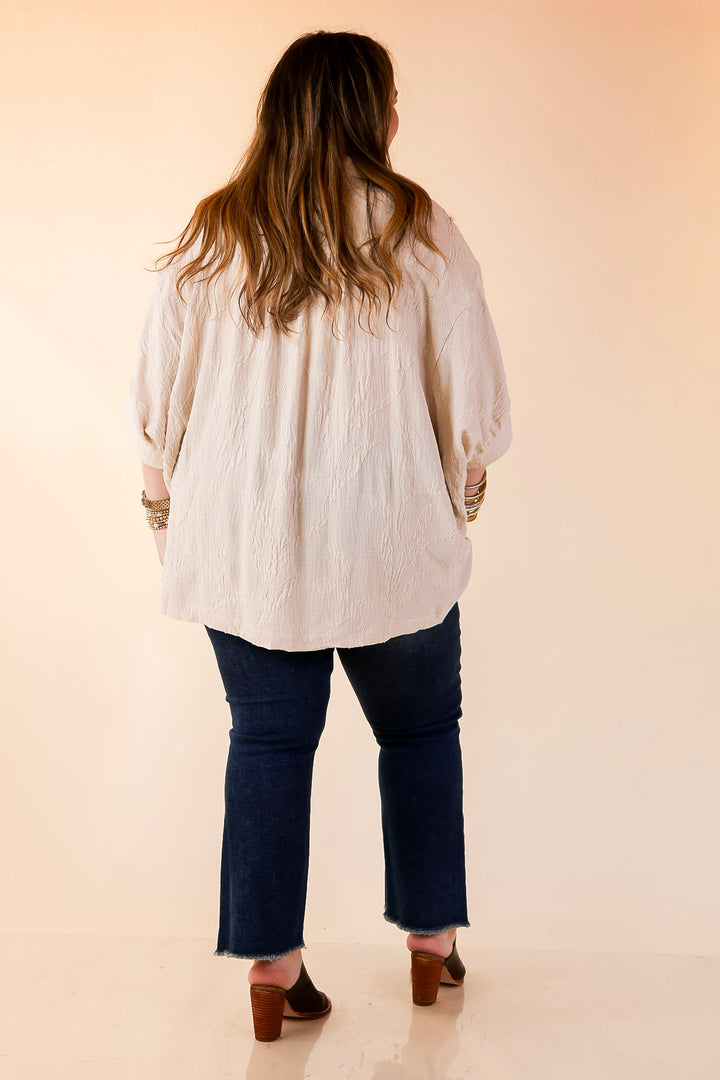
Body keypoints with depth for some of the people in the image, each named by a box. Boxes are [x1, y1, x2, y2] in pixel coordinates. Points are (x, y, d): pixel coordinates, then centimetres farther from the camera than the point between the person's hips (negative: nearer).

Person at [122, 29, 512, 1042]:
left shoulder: (209, 239, 0)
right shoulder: (419, 233, -6)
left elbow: (156, 402, 3)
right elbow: (477, 400, -3)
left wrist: (168, 506, 18)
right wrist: (462, 491, 15)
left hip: (245, 545, 2)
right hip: (389, 542, -1)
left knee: (268, 741, 13)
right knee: (420, 733, 18)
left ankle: (273, 970, 19)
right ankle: (431, 943, 30)